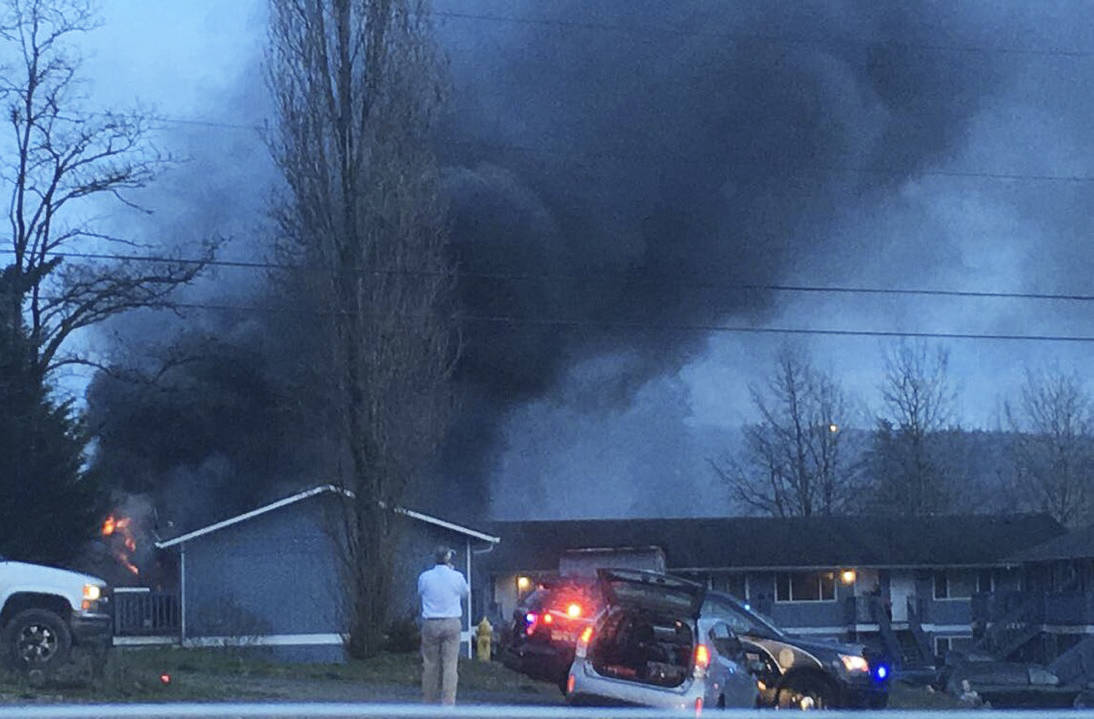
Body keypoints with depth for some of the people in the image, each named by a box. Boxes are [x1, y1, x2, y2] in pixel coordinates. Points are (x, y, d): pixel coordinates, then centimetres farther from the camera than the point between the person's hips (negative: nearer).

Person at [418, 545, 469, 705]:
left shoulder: (425, 577, -3)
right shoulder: (457, 577, -4)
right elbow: (464, 593, 14)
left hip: (430, 624, 1)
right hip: (452, 623, -1)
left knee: (430, 664, 8)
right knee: (450, 665, -2)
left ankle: (429, 701, 14)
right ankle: (448, 702, -7)